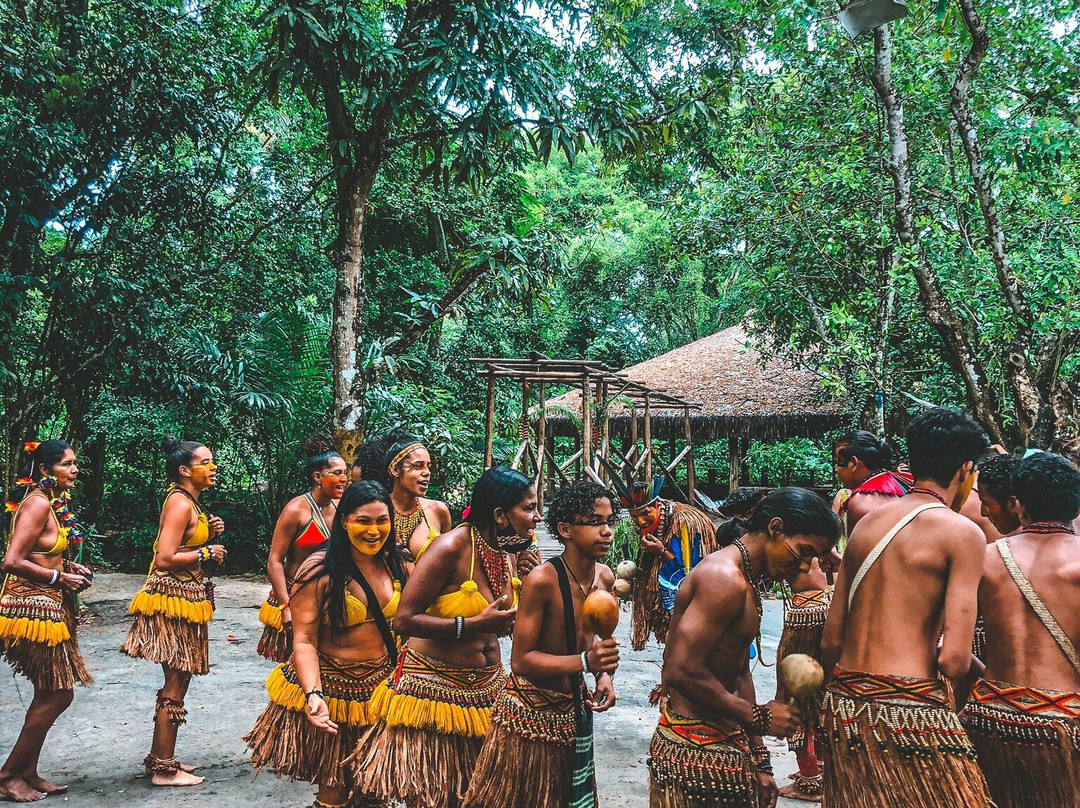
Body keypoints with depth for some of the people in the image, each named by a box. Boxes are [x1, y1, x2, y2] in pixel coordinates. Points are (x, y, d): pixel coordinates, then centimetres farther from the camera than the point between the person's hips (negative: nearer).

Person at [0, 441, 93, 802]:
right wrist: (60, 577, -16)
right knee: (57, 694, -3)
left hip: (49, 606, 10)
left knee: (51, 695, 15)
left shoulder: (55, 503, 13)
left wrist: (69, 566, 8)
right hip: (33, 606, -10)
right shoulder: (38, 503, -17)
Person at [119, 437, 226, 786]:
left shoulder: (189, 502, 14)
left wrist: (209, 531, 5)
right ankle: (163, 768, 6)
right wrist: (207, 552, -14)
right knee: (175, 685, -3)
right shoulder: (180, 503, -17)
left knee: (178, 681, 16)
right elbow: (165, 559, -23)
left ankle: (162, 757, 25)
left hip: (185, 596, 10)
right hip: (174, 598, -10)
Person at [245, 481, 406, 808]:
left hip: (381, 684, 5)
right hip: (332, 687, -5)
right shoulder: (321, 570, -17)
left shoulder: (391, 563, 1)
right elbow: (304, 640, -20)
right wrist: (314, 694, -32)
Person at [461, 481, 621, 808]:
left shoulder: (605, 577, -1)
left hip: (574, 708, 7)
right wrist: (585, 662, -34)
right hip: (530, 710, -7)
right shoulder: (542, 580, -23)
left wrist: (604, 674, -4)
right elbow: (521, 660, -23)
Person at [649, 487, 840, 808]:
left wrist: (759, 761, 14)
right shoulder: (724, 579, -20)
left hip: (727, 746, 10)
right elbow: (683, 672, -26)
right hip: (695, 753, -10)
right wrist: (759, 717, -16)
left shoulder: (746, 582, 13)